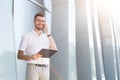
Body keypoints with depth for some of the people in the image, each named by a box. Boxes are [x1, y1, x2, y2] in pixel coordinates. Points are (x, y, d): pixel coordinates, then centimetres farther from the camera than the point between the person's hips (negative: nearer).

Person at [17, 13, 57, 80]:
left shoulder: (47, 37, 16)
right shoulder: (27, 36, 4)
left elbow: (54, 49, 0)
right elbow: (19, 55, 1)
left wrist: (48, 33, 0)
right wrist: (31, 57, -20)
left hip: (45, 69, 4)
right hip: (33, 68, -4)